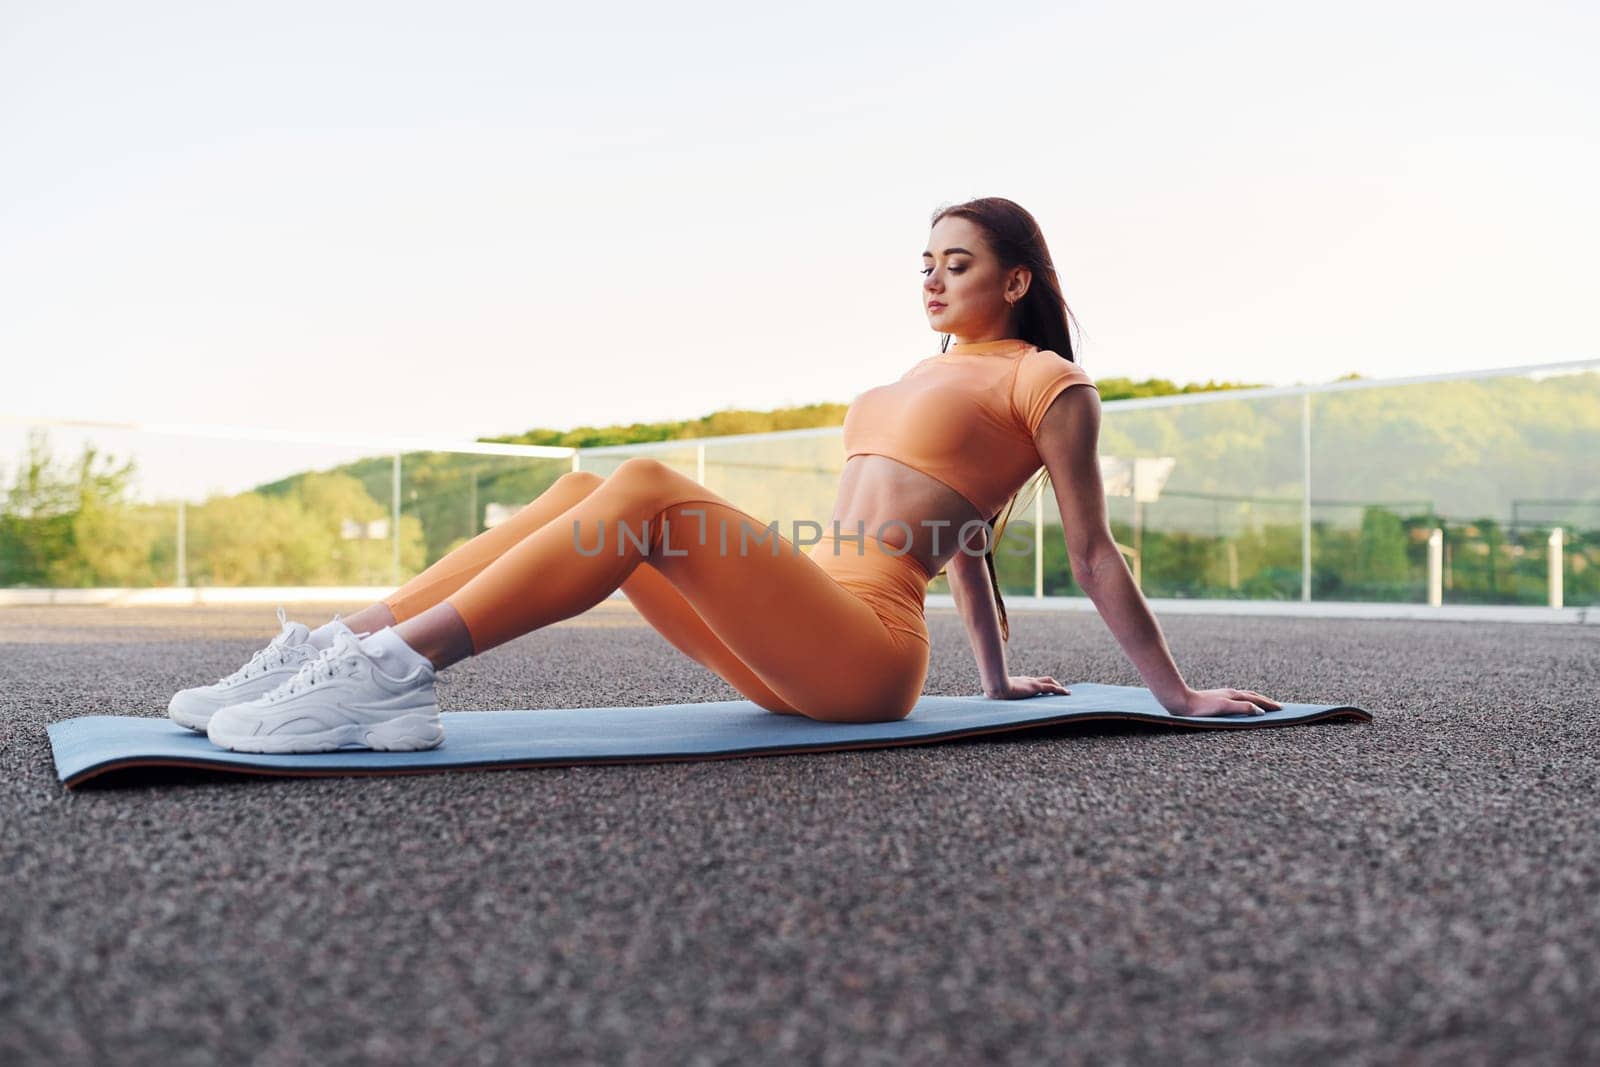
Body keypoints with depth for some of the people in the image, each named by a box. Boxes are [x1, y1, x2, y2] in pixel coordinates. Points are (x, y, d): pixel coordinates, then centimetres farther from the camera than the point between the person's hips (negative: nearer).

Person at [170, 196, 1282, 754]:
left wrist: (1179, 694, 5)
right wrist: (998, 679, 36)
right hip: (799, 658, 8)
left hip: (869, 650, -8)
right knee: (579, 493, -5)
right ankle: (334, 652, -16)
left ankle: (393, 670, -32)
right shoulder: (930, 374, 29)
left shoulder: (1047, 383, 4)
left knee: (646, 489, -26)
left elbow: (1094, 552, 4)